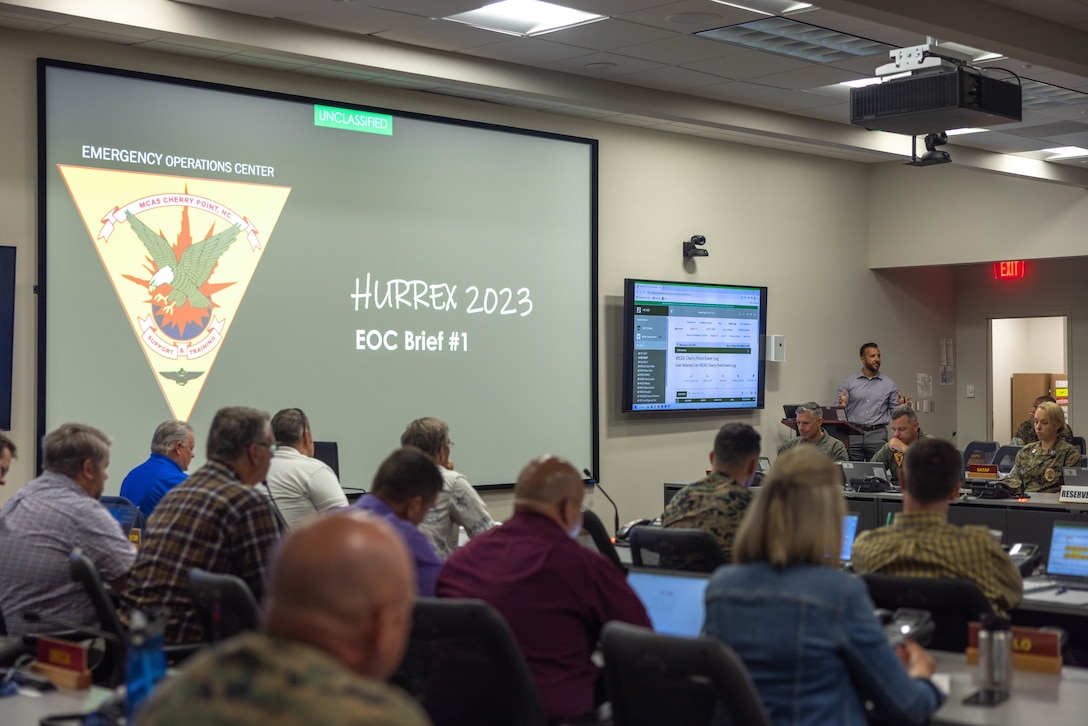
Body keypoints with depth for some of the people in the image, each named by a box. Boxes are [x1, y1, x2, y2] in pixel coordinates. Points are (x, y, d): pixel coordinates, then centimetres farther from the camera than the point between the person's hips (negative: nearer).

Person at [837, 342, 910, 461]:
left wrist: (901, 406, -10)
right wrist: (842, 405, -16)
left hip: (877, 435, 1)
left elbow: (894, 411, 11)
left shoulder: (889, 384, 10)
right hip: (853, 434, 0)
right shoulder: (848, 382, 7)